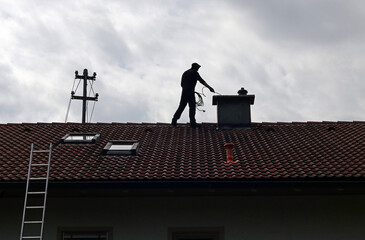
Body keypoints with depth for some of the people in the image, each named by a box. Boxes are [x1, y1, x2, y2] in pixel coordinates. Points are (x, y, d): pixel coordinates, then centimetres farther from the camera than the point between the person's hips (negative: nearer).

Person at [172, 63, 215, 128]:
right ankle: (192, 123, -2)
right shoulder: (194, 72, -1)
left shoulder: (185, 73, 22)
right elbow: (202, 81, -11)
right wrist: (209, 87, -15)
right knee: (192, 107, -2)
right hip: (190, 92, -7)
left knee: (181, 107, 11)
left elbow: (182, 84, 22)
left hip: (184, 92, 7)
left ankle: (174, 121, 7)